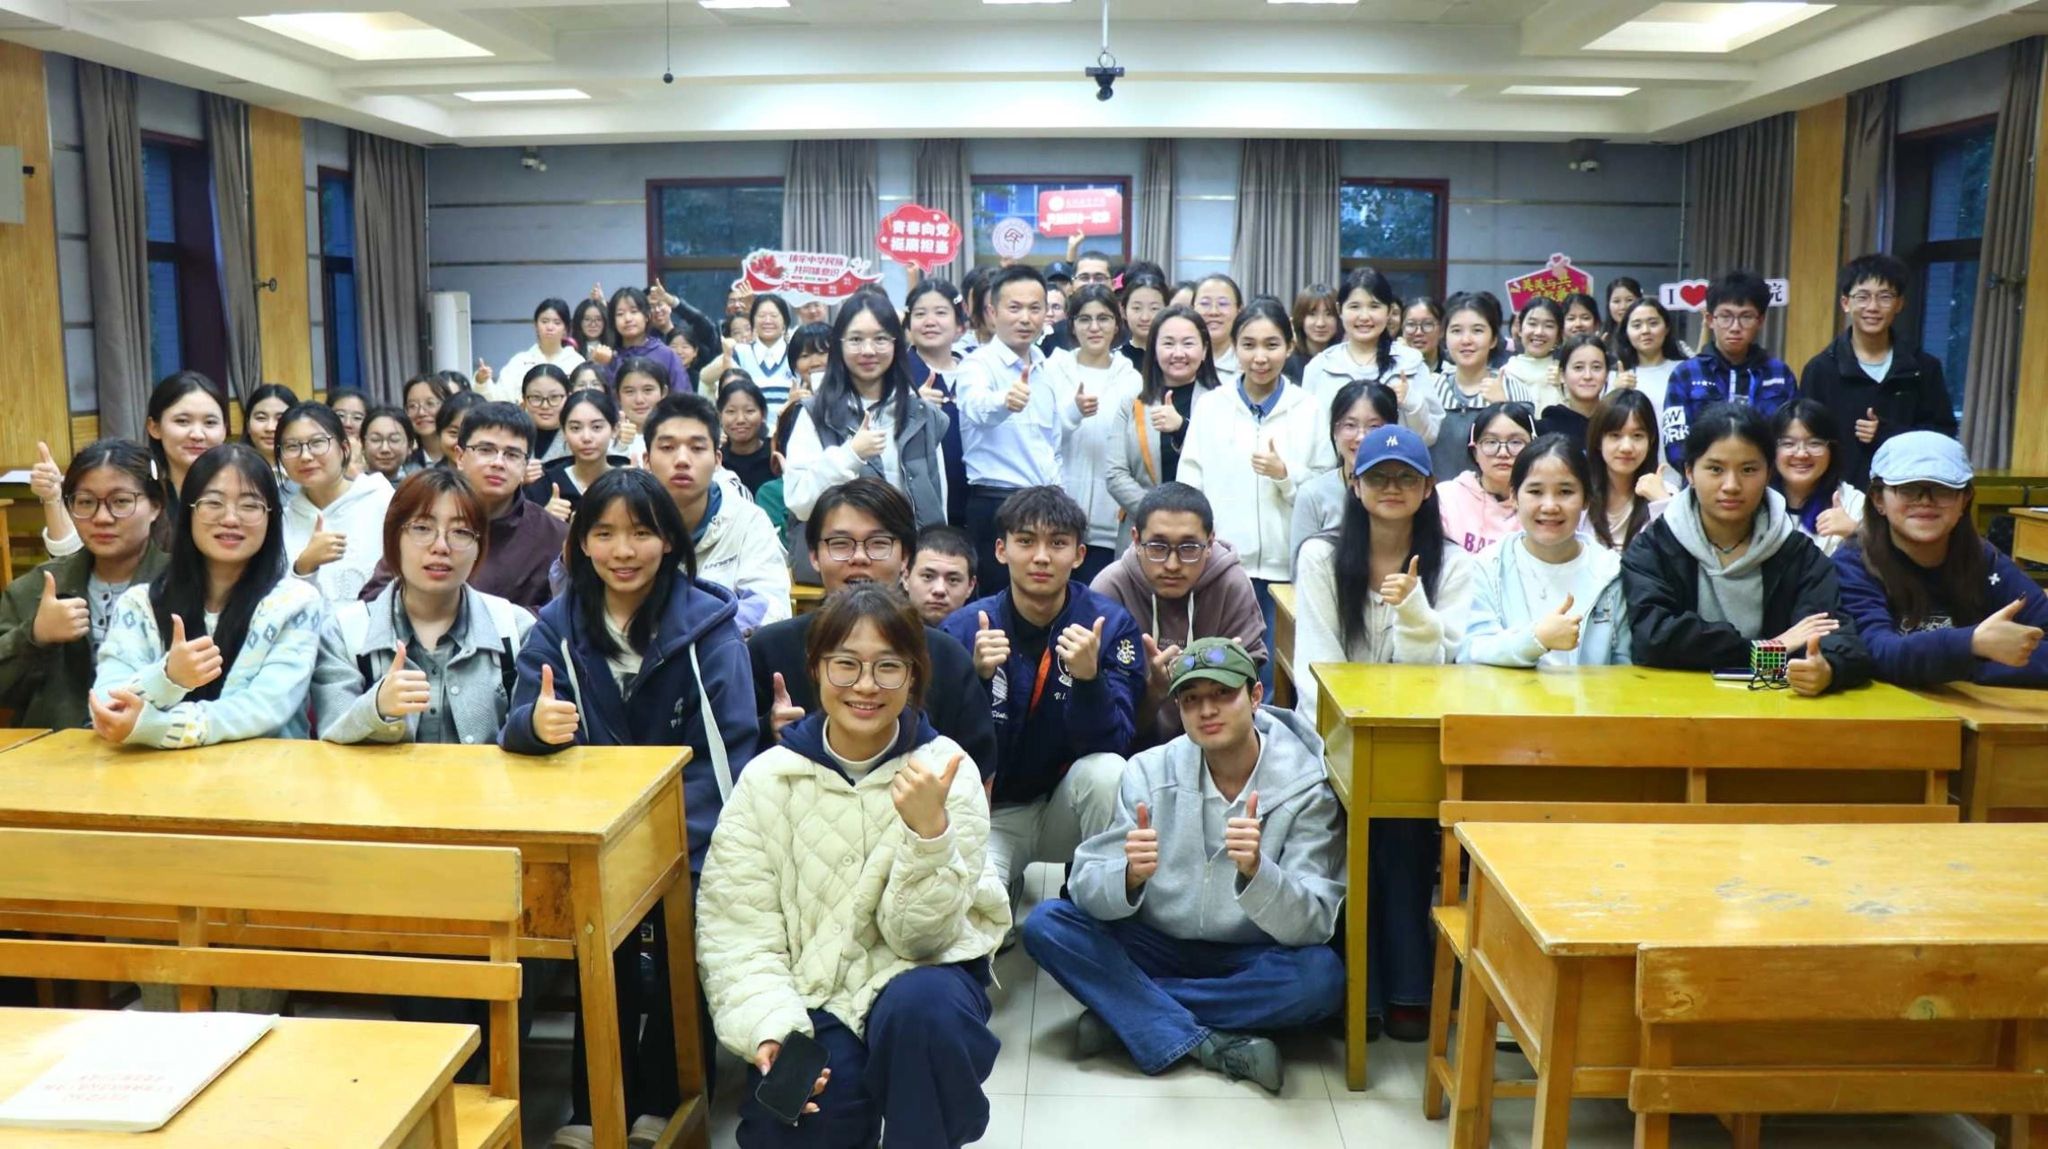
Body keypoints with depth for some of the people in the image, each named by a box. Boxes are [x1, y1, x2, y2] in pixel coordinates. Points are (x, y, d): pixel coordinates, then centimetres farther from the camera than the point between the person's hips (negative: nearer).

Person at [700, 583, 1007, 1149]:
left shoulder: (947, 771, -9)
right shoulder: (769, 777, -6)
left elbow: (921, 934, -13)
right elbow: (735, 928, -8)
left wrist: (928, 827, -30)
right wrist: (768, 1028, -24)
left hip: (919, 977, 0)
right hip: (810, 992, 1)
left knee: (921, 1007, -33)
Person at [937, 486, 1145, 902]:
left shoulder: (1110, 624, -10)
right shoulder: (964, 629, -10)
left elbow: (1110, 744, -16)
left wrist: (1089, 677, -34)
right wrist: (977, 677, -30)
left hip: (1068, 806, 1)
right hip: (991, 812, -1)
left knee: (1107, 770, -31)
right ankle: (1006, 883, 6)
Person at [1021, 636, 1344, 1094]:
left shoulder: (1307, 788, -14)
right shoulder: (1150, 771, -8)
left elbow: (1312, 925, -21)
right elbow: (1085, 886, -13)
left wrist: (1255, 870, -41)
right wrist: (1130, 876, -36)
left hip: (1248, 963, -1)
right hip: (1157, 947, 2)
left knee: (1321, 977, -32)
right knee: (1046, 923, -20)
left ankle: (1123, 1010, -19)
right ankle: (1212, 1045, -25)